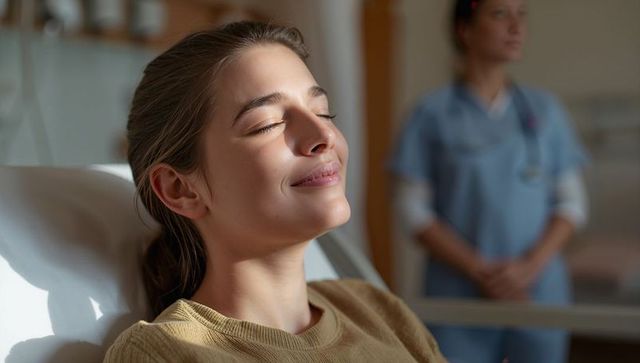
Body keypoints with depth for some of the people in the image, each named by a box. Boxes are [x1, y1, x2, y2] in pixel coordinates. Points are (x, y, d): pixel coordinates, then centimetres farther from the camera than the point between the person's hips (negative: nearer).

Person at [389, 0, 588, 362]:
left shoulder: (544, 109, 7)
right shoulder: (432, 114, -1)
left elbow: (572, 203, 7)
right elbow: (414, 210, -2)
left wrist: (530, 266, -9)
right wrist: (479, 271, -11)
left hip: (540, 294, 3)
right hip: (458, 300, -2)